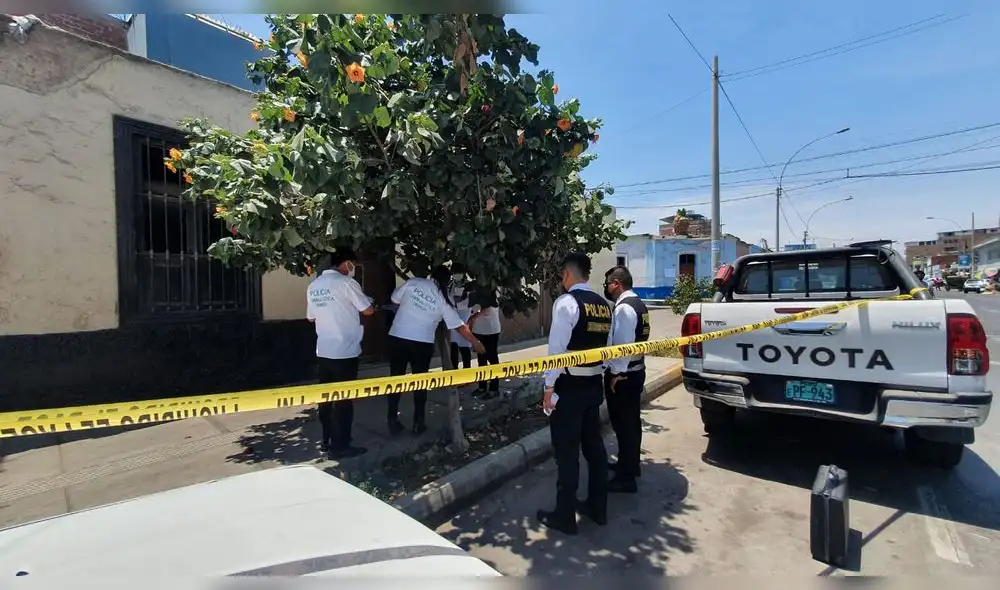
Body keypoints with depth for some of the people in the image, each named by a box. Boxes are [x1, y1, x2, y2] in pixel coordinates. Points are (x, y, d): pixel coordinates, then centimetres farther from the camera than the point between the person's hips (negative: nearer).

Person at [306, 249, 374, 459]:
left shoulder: (313, 286, 9)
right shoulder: (345, 282, -13)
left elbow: (311, 317, 18)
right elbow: (368, 310, -9)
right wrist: (354, 306, 11)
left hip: (323, 351, 7)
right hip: (344, 351, -7)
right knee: (343, 399, 1)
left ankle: (328, 440, 26)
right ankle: (340, 446, 8)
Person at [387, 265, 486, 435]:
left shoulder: (413, 282, -1)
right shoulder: (443, 299, -2)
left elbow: (395, 299, 8)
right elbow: (460, 326, 1)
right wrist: (475, 342, 12)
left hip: (397, 337, 1)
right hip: (423, 342, -1)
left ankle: (392, 420, 15)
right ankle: (418, 422, 15)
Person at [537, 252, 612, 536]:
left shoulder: (566, 302, -16)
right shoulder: (604, 304, 7)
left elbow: (557, 348, -19)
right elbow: (608, 347, 11)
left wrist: (549, 388, -13)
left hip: (569, 386, -8)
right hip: (595, 384, 8)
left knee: (567, 451, 4)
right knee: (594, 445, 18)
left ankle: (565, 516, 16)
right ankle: (597, 507, 32)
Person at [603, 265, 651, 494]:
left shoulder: (623, 308, -20)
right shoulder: (637, 303, 12)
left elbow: (624, 343, -25)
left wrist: (617, 373, -19)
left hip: (623, 375, -10)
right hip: (636, 371, 10)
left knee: (623, 423, -1)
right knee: (631, 421, 20)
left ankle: (626, 478, 10)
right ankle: (629, 464, 36)